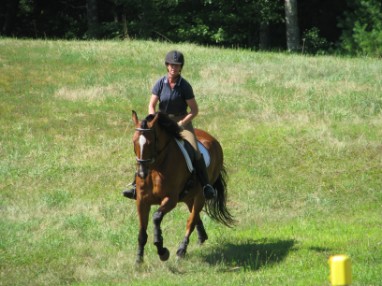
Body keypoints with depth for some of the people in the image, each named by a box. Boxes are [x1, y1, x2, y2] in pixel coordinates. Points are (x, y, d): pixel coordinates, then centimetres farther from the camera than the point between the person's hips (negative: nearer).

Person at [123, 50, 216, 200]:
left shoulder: (185, 86, -10)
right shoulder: (160, 84, -4)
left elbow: (194, 110, -7)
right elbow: (151, 106, -1)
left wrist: (181, 124, -18)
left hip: (182, 122, -2)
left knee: (195, 151, -24)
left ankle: (206, 185, -16)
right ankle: (137, 185, -5)